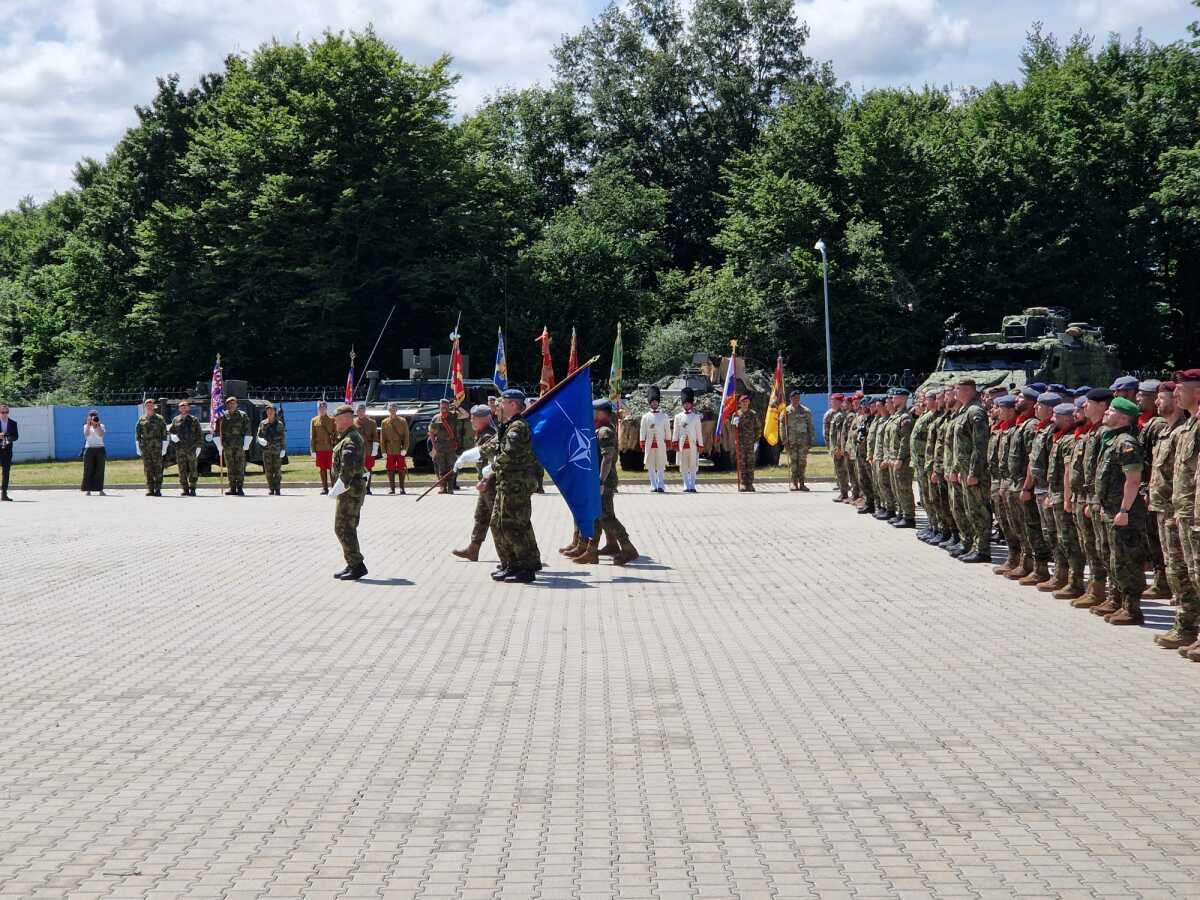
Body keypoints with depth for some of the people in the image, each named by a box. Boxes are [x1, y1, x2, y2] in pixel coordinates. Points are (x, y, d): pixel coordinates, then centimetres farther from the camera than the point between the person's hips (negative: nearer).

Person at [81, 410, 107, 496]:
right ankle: (88, 490, -5)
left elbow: (101, 435, -10)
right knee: (89, 470, -5)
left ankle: (100, 489, 0)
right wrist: (88, 424, -14)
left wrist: (97, 425, -14)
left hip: (100, 449, 1)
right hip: (89, 449, -1)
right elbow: (86, 434, -11)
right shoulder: (86, 426, 9)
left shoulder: (101, 426, 9)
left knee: (100, 470, -2)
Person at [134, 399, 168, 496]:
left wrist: (164, 447, -5)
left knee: (158, 469, -5)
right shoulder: (141, 420, 12)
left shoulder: (159, 419, 5)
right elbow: (137, 434, 13)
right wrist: (138, 447, 6)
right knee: (147, 470, 2)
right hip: (145, 448, 2)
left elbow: (164, 434, 2)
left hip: (157, 447, -2)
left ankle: (158, 489, -3)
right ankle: (150, 489, 5)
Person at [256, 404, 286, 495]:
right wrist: (261, 440, -13)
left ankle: (277, 489, 3)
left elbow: (283, 437, 2)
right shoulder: (263, 423, 6)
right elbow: (259, 436, 10)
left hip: (277, 450, -2)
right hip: (267, 450, 2)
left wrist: (283, 449, -5)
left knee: (277, 470, -2)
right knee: (268, 471, 2)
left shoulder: (279, 424, 2)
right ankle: (270, 489, 9)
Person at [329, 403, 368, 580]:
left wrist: (335, 490, -24)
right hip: (351, 490, 11)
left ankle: (357, 566, -8)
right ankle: (352, 565, 19)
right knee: (347, 529, 15)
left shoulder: (350, 441, -18)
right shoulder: (352, 437, 17)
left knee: (343, 529, -9)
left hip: (350, 491, -11)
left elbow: (348, 469, -27)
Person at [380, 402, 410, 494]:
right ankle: (391, 488, 7)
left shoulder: (403, 421, 5)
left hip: (400, 449, -1)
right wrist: (383, 451, 1)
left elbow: (406, 436, 1)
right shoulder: (384, 422, 8)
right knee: (390, 469, 1)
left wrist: (405, 448, -8)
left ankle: (402, 487, 5)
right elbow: (382, 438, 7)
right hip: (390, 450, 1)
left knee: (401, 469, -1)